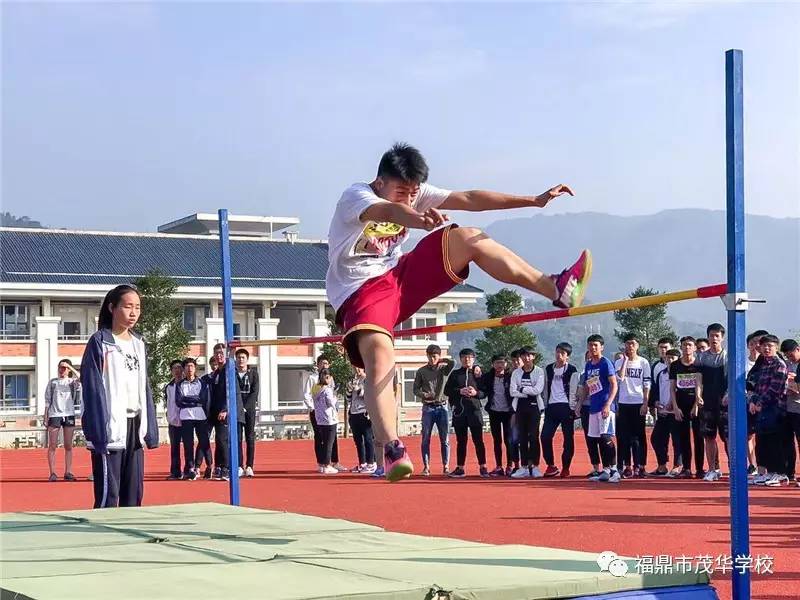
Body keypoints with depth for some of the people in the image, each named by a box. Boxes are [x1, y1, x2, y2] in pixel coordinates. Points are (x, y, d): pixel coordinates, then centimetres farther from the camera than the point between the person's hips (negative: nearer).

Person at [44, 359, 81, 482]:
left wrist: (69, 366, -13)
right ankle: (52, 473, -3)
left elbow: (80, 378, -15)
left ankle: (68, 473, 5)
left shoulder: (72, 382, 9)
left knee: (68, 446, 2)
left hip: (69, 415, 0)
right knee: (52, 446, -3)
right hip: (54, 415, 0)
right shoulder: (53, 382, 12)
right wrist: (45, 416, 3)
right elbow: (47, 401, 10)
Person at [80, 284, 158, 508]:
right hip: (111, 428, -6)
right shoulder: (99, 342, -5)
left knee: (134, 494, 9)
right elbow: (93, 390, -11)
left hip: (135, 426, 6)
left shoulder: (138, 344, 14)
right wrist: (101, 431, -18)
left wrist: (150, 430, 10)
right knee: (108, 494, -7)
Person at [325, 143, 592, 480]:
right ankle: (392, 450, -40)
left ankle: (556, 289, -11)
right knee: (379, 356, -34)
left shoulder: (416, 194, 0)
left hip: (401, 277, 6)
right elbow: (388, 212, -43)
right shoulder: (355, 196, -19)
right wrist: (419, 219, -66)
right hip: (360, 293, -6)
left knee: (467, 238, -8)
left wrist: (535, 200, -8)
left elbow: (469, 200, -3)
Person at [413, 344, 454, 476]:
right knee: (426, 438, 0)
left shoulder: (443, 369, 7)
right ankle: (426, 466, 4)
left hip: (442, 407, 1)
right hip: (428, 408, -1)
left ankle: (446, 466, 5)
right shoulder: (421, 371, 5)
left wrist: (441, 360, 1)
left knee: (445, 439, 1)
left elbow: (452, 363, -14)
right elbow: (416, 389, 3)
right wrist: (424, 395, -15)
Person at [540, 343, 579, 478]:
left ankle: (565, 468, 7)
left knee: (568, 439, -1)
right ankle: (551, 466, 8)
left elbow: (573, 391, -4)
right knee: (545, 436, -4)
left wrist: (572, 409, -9)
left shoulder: (572, 371, -1)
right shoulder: (548, 369, 13)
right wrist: (545, 405, 12)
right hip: (551, 407, 4)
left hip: (566, 407, -4)